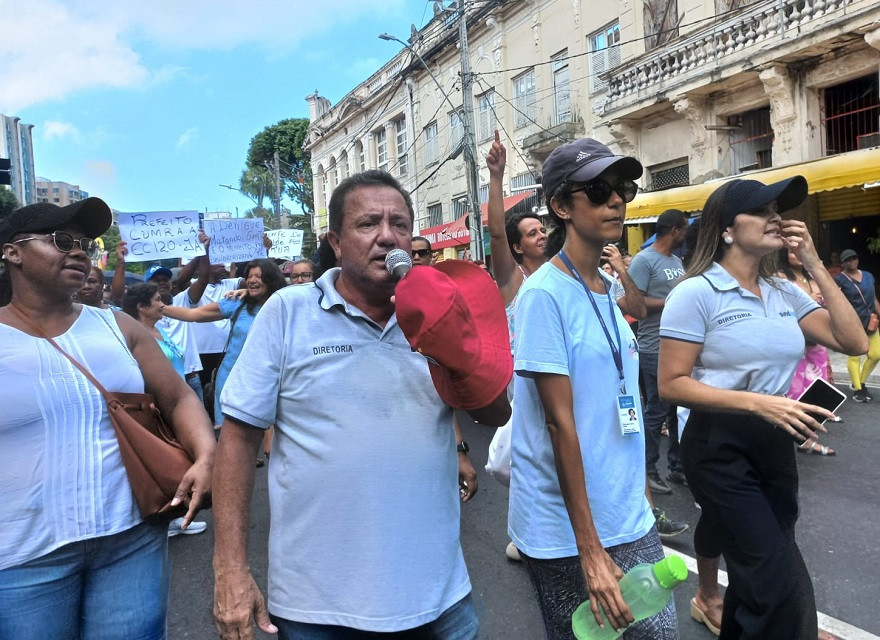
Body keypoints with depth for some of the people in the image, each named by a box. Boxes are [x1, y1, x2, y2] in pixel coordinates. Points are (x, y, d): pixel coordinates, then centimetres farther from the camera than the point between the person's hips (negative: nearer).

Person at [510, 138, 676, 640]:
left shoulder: (608, 288, 6)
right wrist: (589, 548, -16)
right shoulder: (545, 294, -16)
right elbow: (560, 422, -18)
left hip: (631, 520, 7)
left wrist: (641, 496, 14)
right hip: (565, 531, -6)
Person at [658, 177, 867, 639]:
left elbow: (854, 342, 1)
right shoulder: (696, 293, -13)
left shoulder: (784, 292, 8)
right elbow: (671, 385, -16)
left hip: (775, 444, 7)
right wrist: (759, 402, -25)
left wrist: (815, 265, -1)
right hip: (720, 447, -7)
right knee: (784, 587, -11)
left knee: (759, 571, 20)